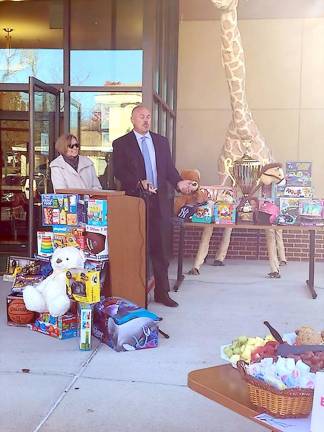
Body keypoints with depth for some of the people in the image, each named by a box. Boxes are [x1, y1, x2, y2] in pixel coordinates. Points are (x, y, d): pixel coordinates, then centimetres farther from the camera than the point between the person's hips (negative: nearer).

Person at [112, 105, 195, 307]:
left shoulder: (162, 141, 13)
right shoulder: (121, 144, 2)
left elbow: (169, 168, 11)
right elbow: (119, 172, -8)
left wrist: (179, 182, -9)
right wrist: (139, 183, -23)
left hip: (159, 201, 3)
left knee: (160, 249, 7)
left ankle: (162, 292, 16)